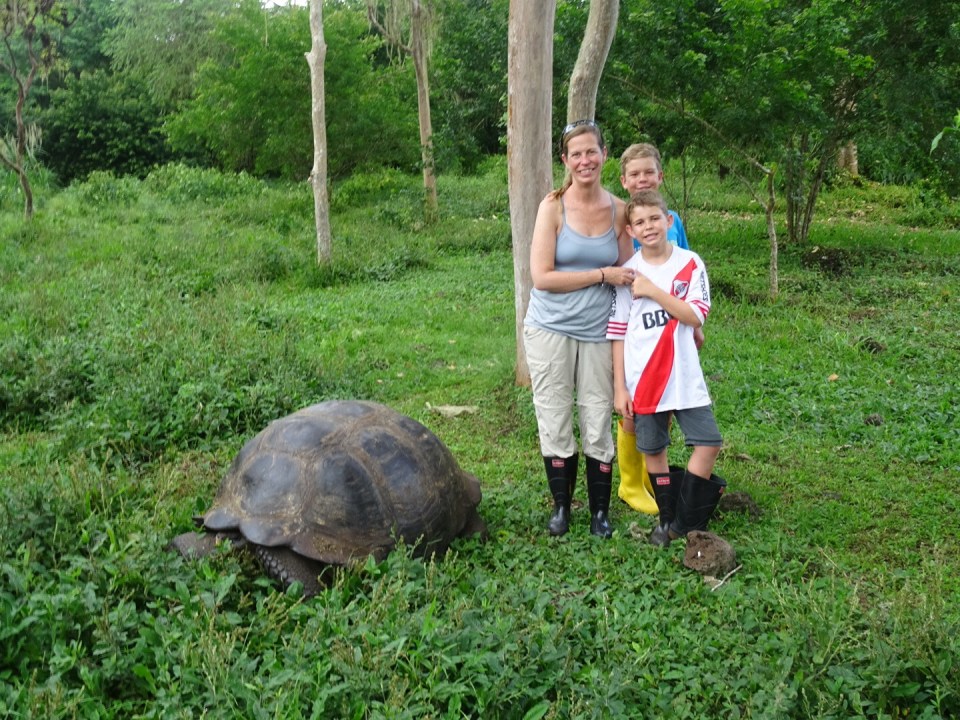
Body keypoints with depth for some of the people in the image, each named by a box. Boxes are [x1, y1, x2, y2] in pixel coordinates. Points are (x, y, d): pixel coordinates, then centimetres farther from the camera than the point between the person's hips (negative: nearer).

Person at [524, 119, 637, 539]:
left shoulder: (618, 209, 2)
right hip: (551, 329, -2)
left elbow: (629, 275, 11)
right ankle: (561, 506, 24)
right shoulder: (553, 206, -8)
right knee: (554, 422, 6)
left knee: (598, 425, 5)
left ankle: (600, 512, 20)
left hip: (598, 332, 2)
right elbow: (541, 277, -14)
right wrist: (603, 275, -15)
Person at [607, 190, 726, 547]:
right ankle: (668, 518, 25)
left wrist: (653, 290, -16)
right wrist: (619, 387, -4)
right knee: (653, 450, 8)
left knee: (708, 442, -4)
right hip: (643, 379, 0)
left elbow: (696, 315, -11)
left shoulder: (689, 263, 0)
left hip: (685, 376, 0)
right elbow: (617, 333, 0)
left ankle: (684, 522, 12)